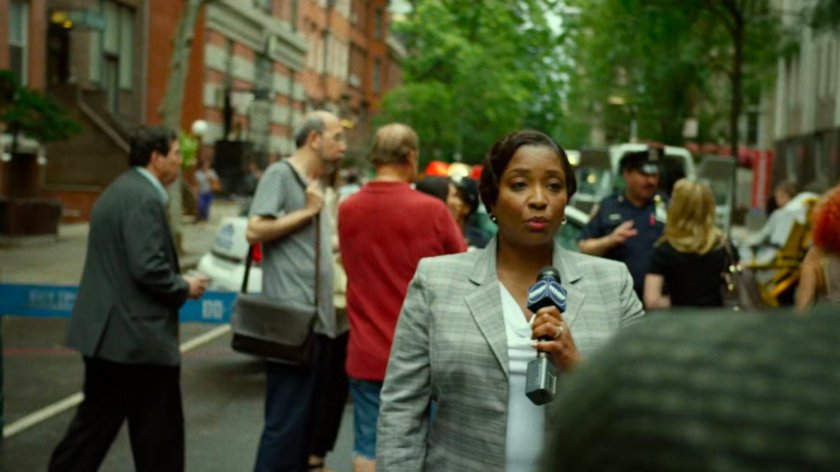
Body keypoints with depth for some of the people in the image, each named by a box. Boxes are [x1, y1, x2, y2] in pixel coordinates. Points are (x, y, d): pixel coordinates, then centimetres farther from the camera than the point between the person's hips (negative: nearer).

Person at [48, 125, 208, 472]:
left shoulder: (119, 190, 16)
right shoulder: (145, 197, -17)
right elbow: (147, 267, -25)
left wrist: (177, 281, 13)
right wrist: (184, 287, -8)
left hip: (107, 329, 10)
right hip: (138, 334, -10)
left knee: (95, 422, 15)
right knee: (159, 429, 3)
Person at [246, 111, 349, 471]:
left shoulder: (314, 185, 19)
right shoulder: (280, 174, -7)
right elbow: (255, 231, -18)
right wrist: (308, 211, -13)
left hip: (319, 319, 9)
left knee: (316, 414, 18)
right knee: (287, 420, -8)